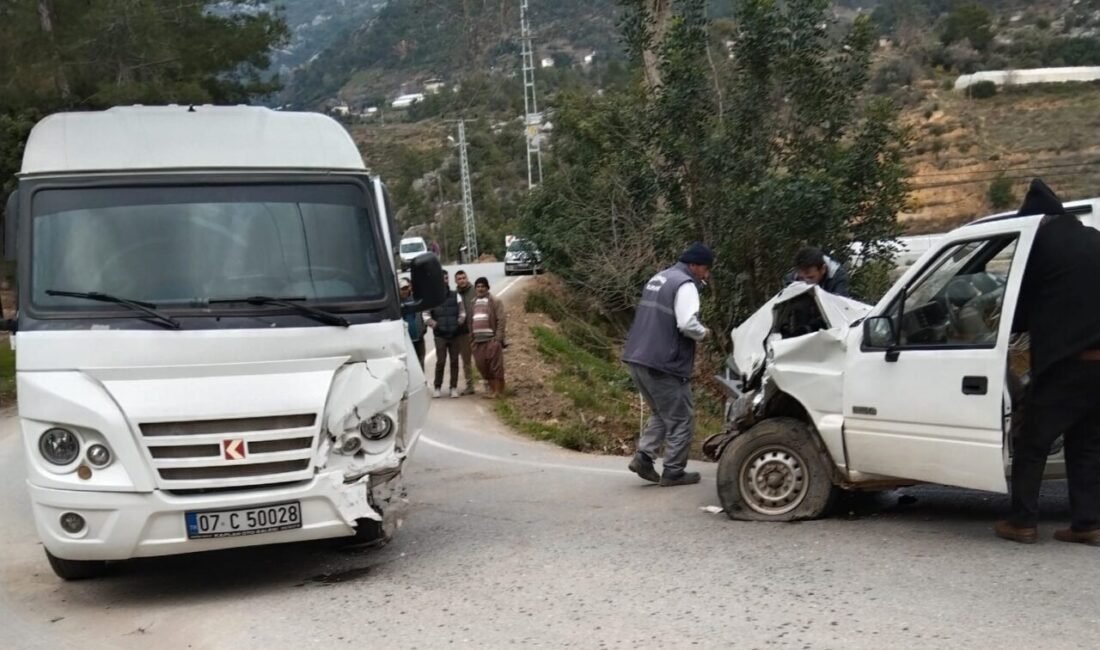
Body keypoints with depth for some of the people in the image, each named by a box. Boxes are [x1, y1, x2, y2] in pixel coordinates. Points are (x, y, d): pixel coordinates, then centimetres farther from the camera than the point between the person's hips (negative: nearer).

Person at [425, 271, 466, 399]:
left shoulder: (456, 296, 8)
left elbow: (462, 312, 13)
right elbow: (427, 315, 3)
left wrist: (460, 320, -7)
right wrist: (433, 323, -14)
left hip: (454, 334, 2)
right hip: (440, 335, -2)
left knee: (454, 361, 5)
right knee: (440, 361, -6)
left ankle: (454, 387, 13)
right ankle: (438, 387, 8)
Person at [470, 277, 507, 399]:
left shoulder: (495, 301, -4)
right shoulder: (473, 302, 16)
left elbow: (500, 320, -9)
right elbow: (471, 321, 19)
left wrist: (498, 338, -16)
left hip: (491, 339, -6)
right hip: (478, 340, 6)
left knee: (495, 366, -6)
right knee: (482, 366, 8)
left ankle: (498, 390, 2)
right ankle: (492, 388, 20)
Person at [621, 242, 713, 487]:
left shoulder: (658, 278, 19)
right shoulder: (684, 284, -12)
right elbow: (687, 324, -24)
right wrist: (703, 332, -2)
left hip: (638, 358, 9)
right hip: (664, 364, -9)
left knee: (662, 414, 21)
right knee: (681, 419, 4)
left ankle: (643, 456, 9)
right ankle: (673, 472, 8)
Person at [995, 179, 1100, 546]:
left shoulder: (1041, 242, -2)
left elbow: (1023, 305, 3)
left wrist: (1008, 324, 23)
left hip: (1067, 359, -6)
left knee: (1031, 441, 3)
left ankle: (1023, 522, 3)